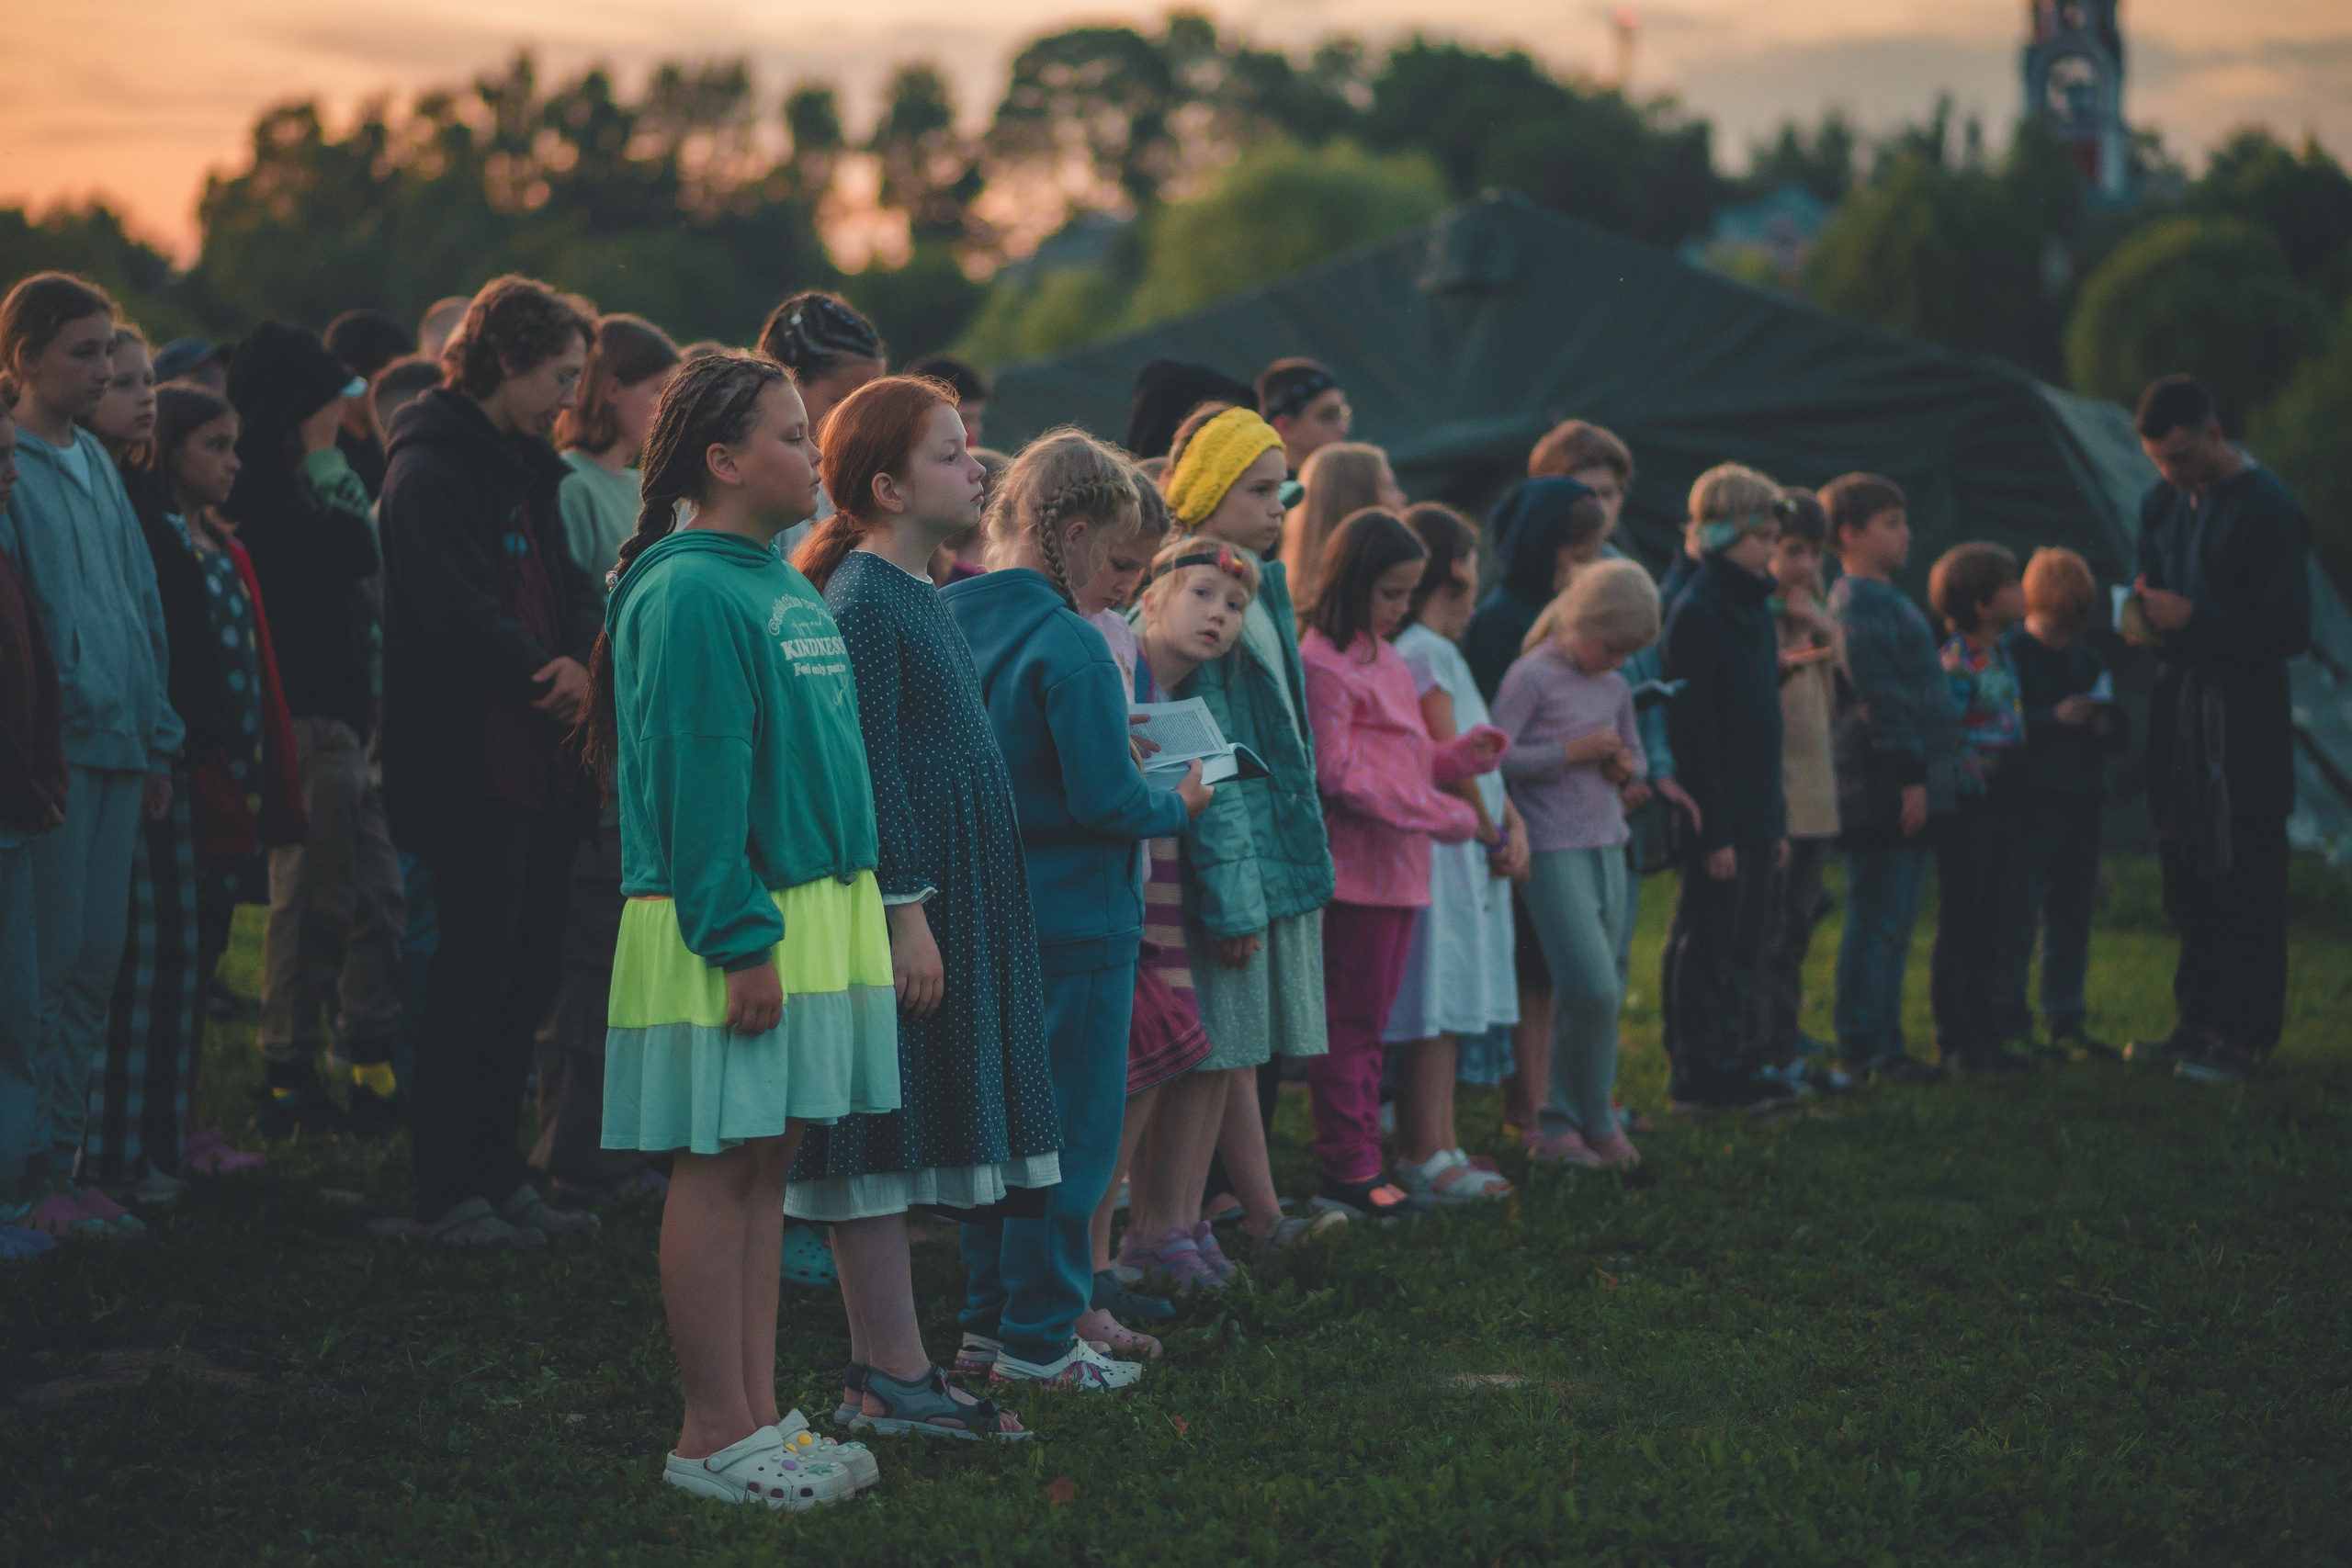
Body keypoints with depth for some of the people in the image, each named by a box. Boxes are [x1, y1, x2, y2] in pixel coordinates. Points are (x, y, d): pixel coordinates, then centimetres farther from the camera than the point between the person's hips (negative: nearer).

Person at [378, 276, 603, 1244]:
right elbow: (461, 618, -20)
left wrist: (585, 662, -8)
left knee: (530, 979, 12)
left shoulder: (529, 470, 19)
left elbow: (572, 588, 14)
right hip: (475, 762, -9)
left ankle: (496, 1175, 21)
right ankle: (448, 1194, 4)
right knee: (473, 979, -4)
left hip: (543, 763, 9)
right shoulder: (431, 470, -11)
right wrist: (549, 676, -8)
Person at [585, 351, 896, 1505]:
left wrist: (832, 917, 18)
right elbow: (697, 779, -19)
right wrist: (743, 940, -20)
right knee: (719, 1170, -1)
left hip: (814, 907, 9)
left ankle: (757, 1419, 20)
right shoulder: (690, 595, -15)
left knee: (766, 1166, 12)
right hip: (732, 937, -9)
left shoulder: (783, 583, 14)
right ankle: (715, 1436, 6)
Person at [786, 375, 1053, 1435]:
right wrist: (906, 913, -20)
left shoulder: (915, 594, 16)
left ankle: (889, 1367, 16)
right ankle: (890, 1376, 0)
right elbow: (870, 773, -18)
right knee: (880, 1138, -4)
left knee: (901, 1143, 11)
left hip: (954, 899, 10)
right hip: (901, 893, -10)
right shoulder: (863, 603, -14)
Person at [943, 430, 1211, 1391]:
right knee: (1072, 1130, 3)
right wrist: (1180, 805, -2)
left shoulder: (948, 620, 4)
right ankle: (1038, 1339, 8)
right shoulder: (1069, 646, -19)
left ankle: (990, 1319, 24)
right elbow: (1105, 801, -21)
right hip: (1075, 922, -8)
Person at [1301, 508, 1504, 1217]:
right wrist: (1440, 814, -17)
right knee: (1349, 1021, -3)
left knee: (1369, 1021, 13)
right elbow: (1338, 776, -18)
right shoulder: (1324, 663, -13)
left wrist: (1464, 755, 3)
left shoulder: (1384, 659, 17)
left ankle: (1361, 1164, 20)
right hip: (1356, 866, -9)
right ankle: (1346, 1173, 2)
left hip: (1398, 866, 9)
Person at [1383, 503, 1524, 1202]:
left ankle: (1440, 1149, 17)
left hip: (1472, 854, 10)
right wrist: (1492, 834, -7)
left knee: (1452, 1009, 12)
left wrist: (1513, 825, 2)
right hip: (1442, 850, -10)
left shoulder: (1440, 652, 19)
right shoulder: (1422, 653, -12)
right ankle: (1425, 1159, -7)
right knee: (1435, 1006, -9)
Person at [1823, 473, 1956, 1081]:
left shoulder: (1885, 599, 20)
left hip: (1905, 788, 10)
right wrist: (1910, 774, -22)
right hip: (1881, 792, -10)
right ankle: (1862, 1047, -3)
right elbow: (1880, 696, -19)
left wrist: (1925, 770, 23)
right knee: (1877, 920, -7)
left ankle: (1882, 1042, 17)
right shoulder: (1859, 604, -13)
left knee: (1893, 920, 12)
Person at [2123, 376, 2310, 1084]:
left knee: (2244, 881, -3)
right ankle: (2199, 1020, 21)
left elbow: (2290, 628, -16)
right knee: (2184, 873, 11)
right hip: (2178, 703, 7)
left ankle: (2244, 1037, 2)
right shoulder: (2162, 501, 9)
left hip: (2245, 714, -7)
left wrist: (2192, 618, -23)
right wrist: (2144, 618, -2)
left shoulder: (2267, 508, -14)